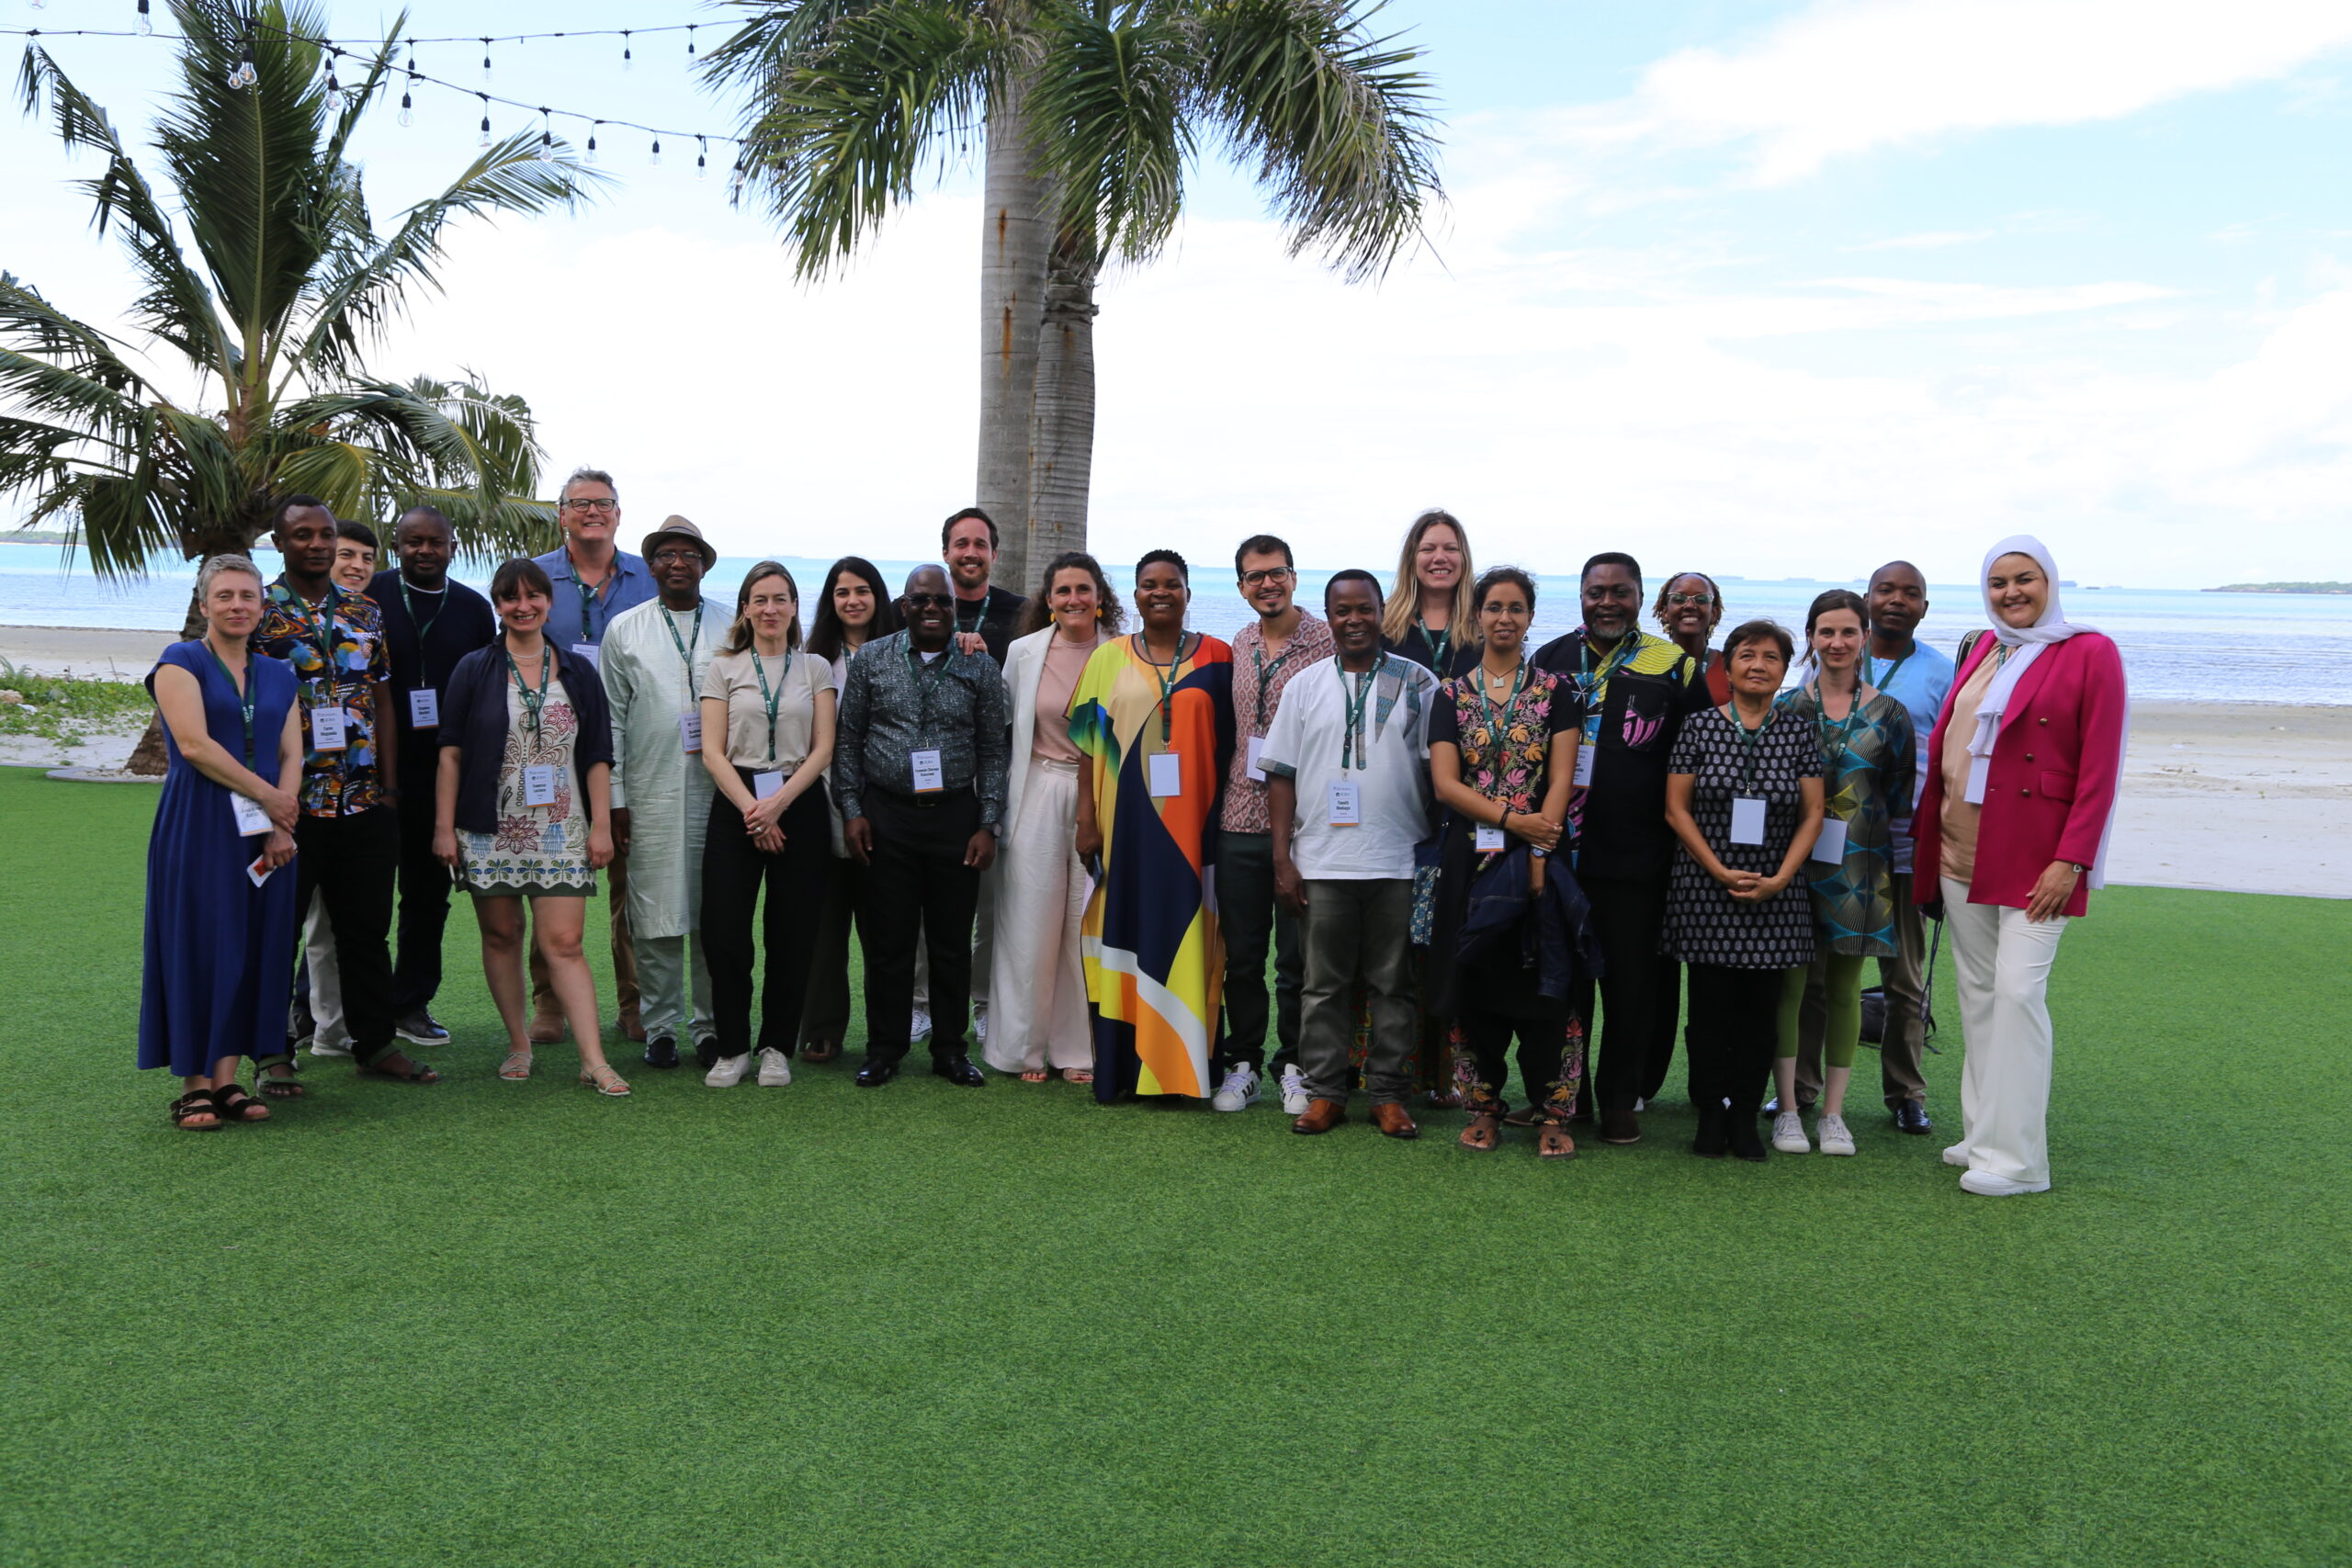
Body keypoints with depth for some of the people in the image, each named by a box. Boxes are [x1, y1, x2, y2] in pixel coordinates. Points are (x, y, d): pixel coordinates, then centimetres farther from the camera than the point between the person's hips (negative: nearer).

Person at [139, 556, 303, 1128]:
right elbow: (194, 744, -12)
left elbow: (292, 756, 8)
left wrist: (282, 824, -6)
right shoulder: (181, 663, 0)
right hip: (198, 828, -5)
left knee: (253, 949, 3)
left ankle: (227, 1080, 10)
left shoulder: (278, 675, 15)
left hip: (265, 834, 5)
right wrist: (266, 794, -10)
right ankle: (194, 1087, 3)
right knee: (199, 947, -4)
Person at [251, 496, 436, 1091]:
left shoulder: (365, 612, 11)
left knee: (367, 928, 11)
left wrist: (389, 786, 7)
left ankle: (376, 1044, 21)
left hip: (365, 804, 4)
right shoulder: (257, 613, -2)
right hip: (289, 806, -4)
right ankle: (274, 1053, 15)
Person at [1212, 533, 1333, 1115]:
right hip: (1239, 821, 4)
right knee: (1240, 953, 10)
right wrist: (1219, 796, 13)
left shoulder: (1328, 643, -5)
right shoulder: (1237, 646, 11)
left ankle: (1295, 1066, 19)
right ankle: (1242, 1064, 22)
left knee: (1297, 957, 4)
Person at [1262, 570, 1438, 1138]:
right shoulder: (1305, 685, 8)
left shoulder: (1418, 682, 5)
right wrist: (1282, 859, 0)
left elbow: (1438, 769, 5)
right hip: (1322, 862, 1)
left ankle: (1389, 1093, 15)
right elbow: (1281, 775, 7)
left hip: (1400, 862, -1)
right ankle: (1325, 1092, 15)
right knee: (1325, 983, 6)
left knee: (1394, 983, 5)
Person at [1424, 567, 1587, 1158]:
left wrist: (1540, 852, -13)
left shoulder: (1554, 691, 6)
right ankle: (1484, 1108, 15)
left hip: (1540, 854, -1)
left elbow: (1561, 777, -2)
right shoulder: (1453, 695, 8)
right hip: (1472, 858, 1)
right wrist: (1512, 817, -14)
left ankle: (1552, 1113, 5)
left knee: (1543, 983, -3)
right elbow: (1445, 782, -1)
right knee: (1476, 984, 4)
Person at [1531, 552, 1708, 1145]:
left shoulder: (1673, 667, 1)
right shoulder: (1549, 661, 8)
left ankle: (1619, 1100, 19)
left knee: (1630, 983, 5)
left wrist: (1677, 828, -2)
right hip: (1558, 853, 2)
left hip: (1635, 858, -2)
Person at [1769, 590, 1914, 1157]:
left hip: (1859, 864, 1)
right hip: (1794, 860, -1)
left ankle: (1833, 1112, 17)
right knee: (1790, 980, -2)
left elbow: (1899, 796, 8)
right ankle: (1788, 1109, 8)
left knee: (1844, 986, 7)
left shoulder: (1888, 714, 5)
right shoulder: (1787, 707, 3)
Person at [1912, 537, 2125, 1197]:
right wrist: (1926, 833, 11)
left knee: (2018, 989, -9)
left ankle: (2015, 1155, -1)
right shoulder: (1981, 651, 13)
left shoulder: (2090, 653, -5)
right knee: (1977, 992, 10)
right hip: (1961, 851, 6)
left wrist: (2071, 860, -15)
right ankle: (1982, 1134, 20)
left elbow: (2099, 768, -10)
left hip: (2035, 858, -6)